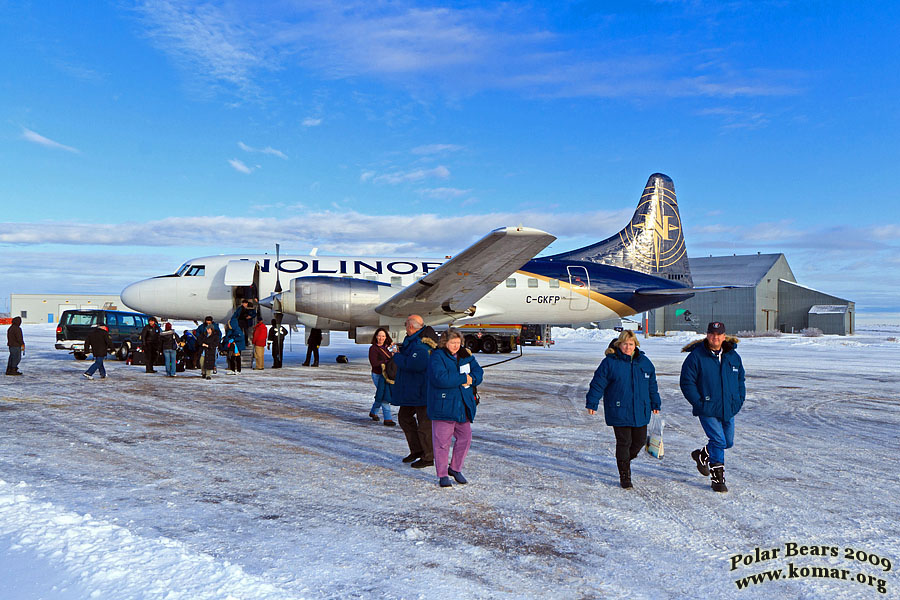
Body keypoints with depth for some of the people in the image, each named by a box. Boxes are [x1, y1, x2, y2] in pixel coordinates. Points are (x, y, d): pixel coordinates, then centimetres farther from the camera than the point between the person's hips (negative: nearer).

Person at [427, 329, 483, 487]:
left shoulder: (466, 356, 12)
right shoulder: (437, 357, -9)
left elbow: (478, 372, 10)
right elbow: (440, 379, -23)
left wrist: (471, 379, -13)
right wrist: (463, 378, -16)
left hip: (463, 406, 7)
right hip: (443, 406, -6)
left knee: (465, 438, 11)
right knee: (442, 441, -1)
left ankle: (455, 468, 29)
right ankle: (442, 475, 12)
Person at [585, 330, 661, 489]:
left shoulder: (644, 362, 6)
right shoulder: (610, 362, -8)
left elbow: (652, 385, 17)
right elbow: (598, 383, -5)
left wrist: (655, 404, 20)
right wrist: (592, 403, -6)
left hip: (640, 412, 5)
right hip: (619, 412, -4)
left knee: (640, 440, 10)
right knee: (623, 442, -2)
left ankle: (626, 458, 38)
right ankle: (625, 476, 10)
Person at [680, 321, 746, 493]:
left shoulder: (733, 356, 5)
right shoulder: (696, 356, -11)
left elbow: (740, 380, 17)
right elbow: (687, 382, -8)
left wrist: (739, 401, 7)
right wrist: (698, 403, -13)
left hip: (728, 409, 6)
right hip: (707, 410, -6)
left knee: (728, 442, 14)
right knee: (718, 441, -11)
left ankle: (702, 455, 38)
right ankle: (717, 478, 6)